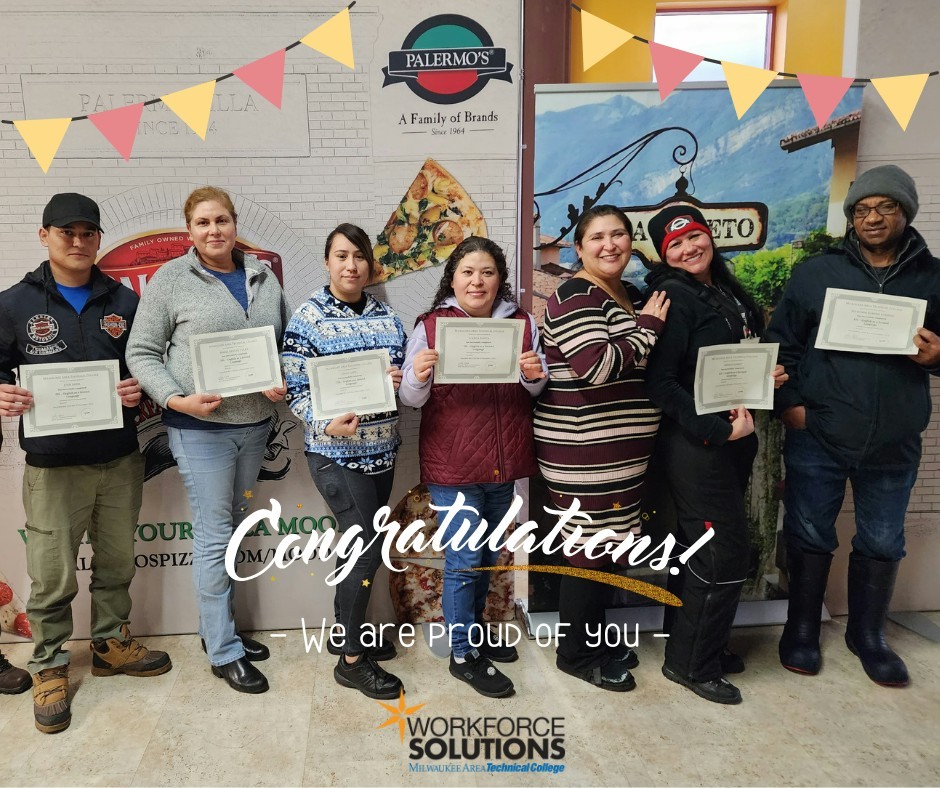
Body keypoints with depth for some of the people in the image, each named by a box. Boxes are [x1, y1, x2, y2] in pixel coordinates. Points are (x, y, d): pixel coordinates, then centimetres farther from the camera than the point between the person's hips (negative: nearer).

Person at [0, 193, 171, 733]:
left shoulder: (124, 300, 7)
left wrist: (140, 390, -10)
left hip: (120, 459, 3)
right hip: (52, 465, -2)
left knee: (117, 561, 15)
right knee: (52, 575, 4)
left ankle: (112, 643, 35)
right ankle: (49, 666, 24)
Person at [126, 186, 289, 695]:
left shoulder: (263, 276, 8)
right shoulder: (171, 279, -5)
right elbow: (142, 353, -4)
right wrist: (177, 399, -17)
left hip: (255, 423, 5)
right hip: (200, 427, -5)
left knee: (230, 529, 16)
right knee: (214, 535, -1)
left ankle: (216, 626, 33)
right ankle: (224, 651, 13)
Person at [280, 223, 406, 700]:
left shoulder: (386, 316, 7)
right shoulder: (307, 318, -7)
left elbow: (405, 380, 14)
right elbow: (295, 390, -10)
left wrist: (400, 379, -9)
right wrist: (327, 423, -25)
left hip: (380, 449, 6)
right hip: (336, 451, -6)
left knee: (359, 544, 15)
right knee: (369, 548, -6)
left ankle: (348, 630, 34)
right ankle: (351, 660, 10)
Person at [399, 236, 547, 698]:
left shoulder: (523, 323, 4)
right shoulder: (431, 325, -5)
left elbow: (534, 392, 11)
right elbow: (412, 399, -3)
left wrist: (536, 375, -11)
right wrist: (418, 375, -24)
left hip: (504, 463, 4)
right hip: (452, 465, -4)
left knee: (488, 555, 19)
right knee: (463, 559, 2)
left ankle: (474, 629, 41)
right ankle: (463, 655, 21)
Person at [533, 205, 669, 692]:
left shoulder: (631, 295, 16)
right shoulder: (575, 297, -13)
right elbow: (598, 365, -26)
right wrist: (647, 326, -14)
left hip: (621, 449, 9)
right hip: (584, 452, -9)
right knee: (589, 550, 1)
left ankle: (595, 639, 35)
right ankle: (576, 653, 20)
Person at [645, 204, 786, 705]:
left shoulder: (729, 292, 14)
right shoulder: (674, 296, -12)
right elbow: (660, 383, -19)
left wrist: (769, 377, 4)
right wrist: (718, 430, -22)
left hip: (734, 441, 8)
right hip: (695, 444, -8)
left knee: (704, 549, 17)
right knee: (724, 553, -5)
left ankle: (700, 645, 32)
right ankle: (690, 663, 13)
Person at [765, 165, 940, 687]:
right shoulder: (816, 273, 1)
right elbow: (781, 343, 1)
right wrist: (788, 403, -8)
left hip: (894, 444, 2)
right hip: (817, 435, -1)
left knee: (882, 543, 15)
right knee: (810, 536, 10)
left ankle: (867, 635, 36)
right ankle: (801, 630, 29)